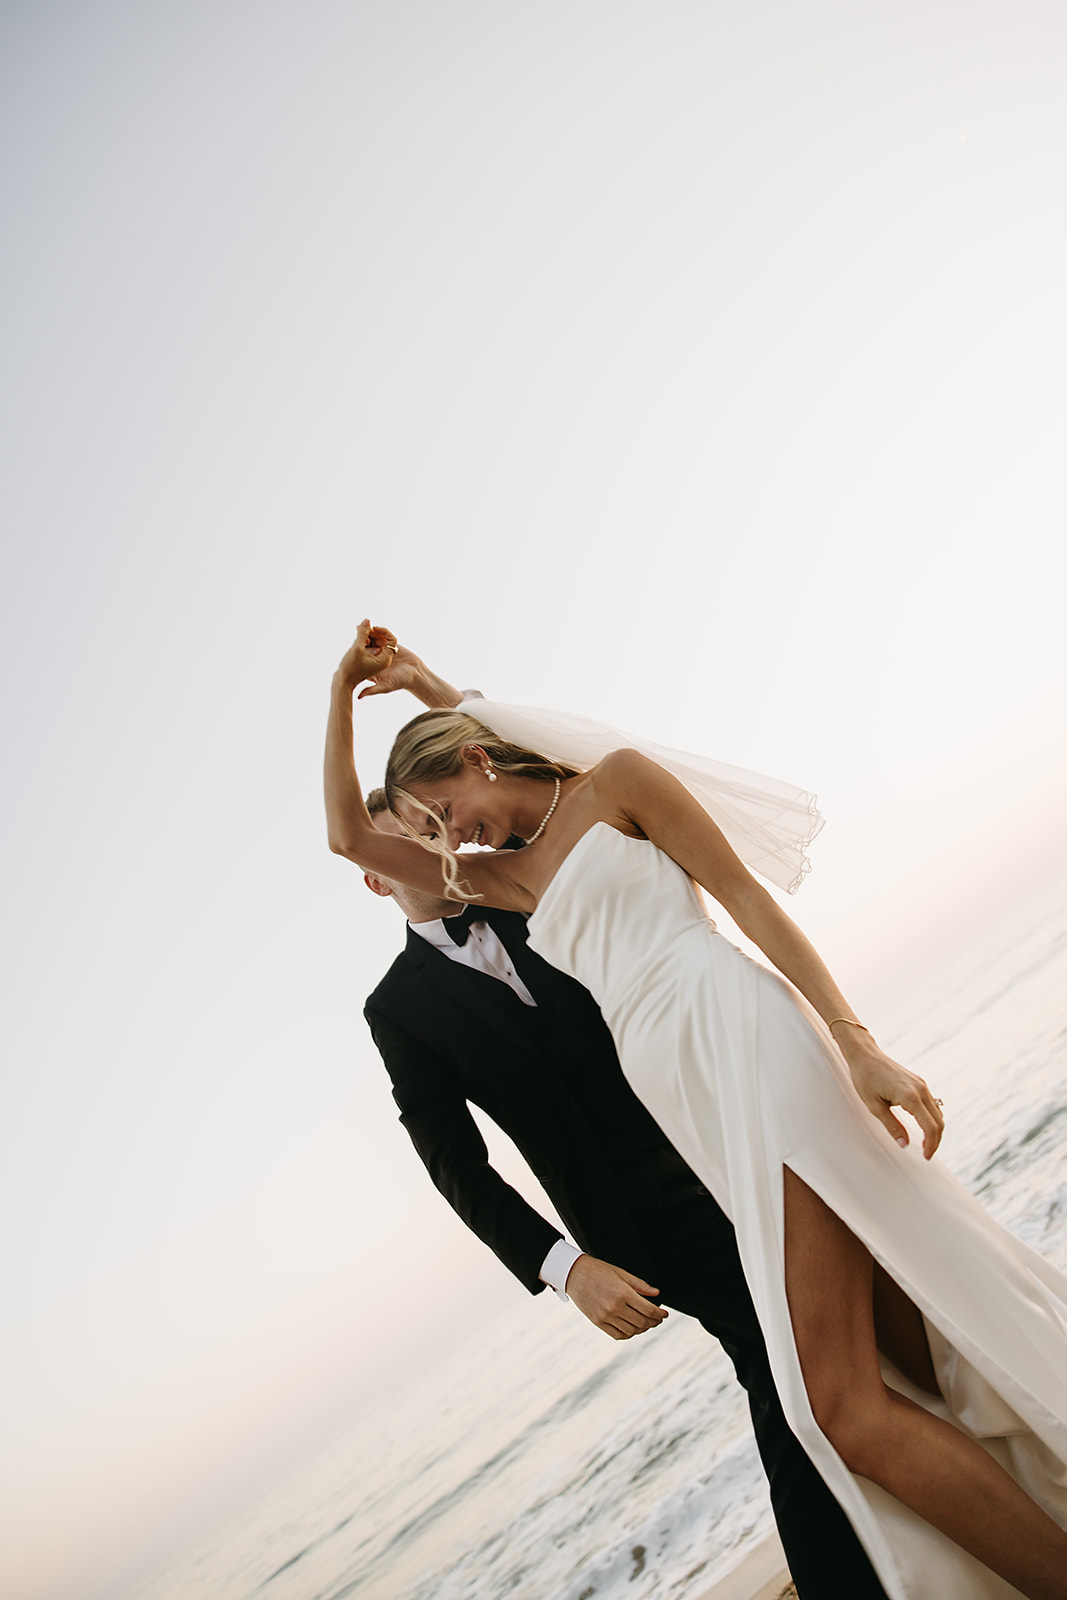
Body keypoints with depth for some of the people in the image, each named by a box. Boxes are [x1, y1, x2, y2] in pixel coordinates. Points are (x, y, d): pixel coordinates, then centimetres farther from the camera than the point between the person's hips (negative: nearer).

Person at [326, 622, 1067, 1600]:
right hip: (687, 1108, 6)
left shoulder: (615, 783, 8)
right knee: (922, 1352, 1)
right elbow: (349, 834, 26)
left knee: (840, 1408, -14)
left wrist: (857, 1041, -12)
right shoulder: (509, 876, 25)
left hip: (740, 1045, -6)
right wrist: (346, 689, 23)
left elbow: (748, 896, -2)